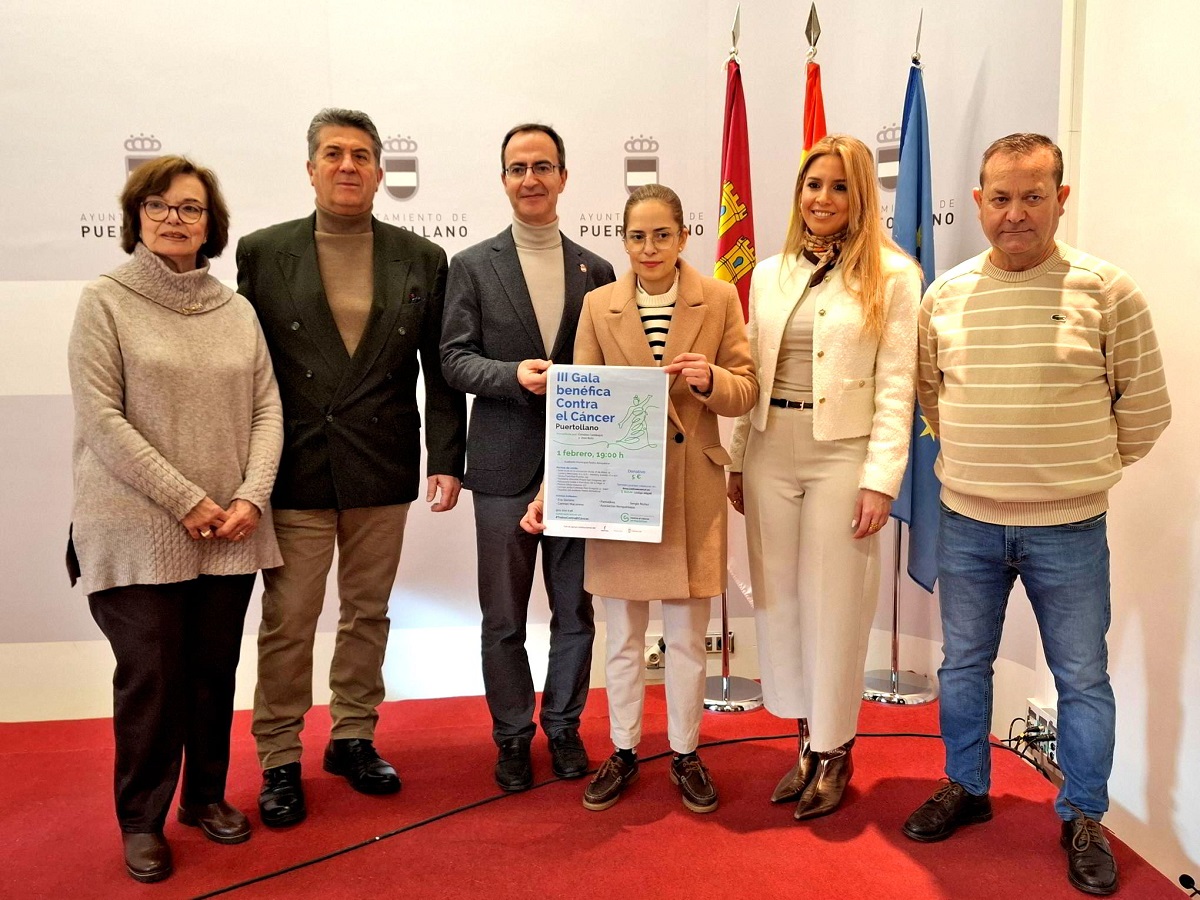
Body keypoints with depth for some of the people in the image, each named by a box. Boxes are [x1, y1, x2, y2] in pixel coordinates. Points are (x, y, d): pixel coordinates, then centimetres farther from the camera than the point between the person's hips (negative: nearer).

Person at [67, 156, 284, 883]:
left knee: (215, 670, 11)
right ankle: (143, 820, 20)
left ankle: (206, 795, 30)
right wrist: (186, 501, -14)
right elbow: (102, 420, -9)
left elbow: (267, 410, 6)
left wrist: (252, 497, -9)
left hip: (229, 532, 4)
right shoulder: (105, 302, -2)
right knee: (151, 677, 1)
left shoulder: (237, 310, 9)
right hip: (138, 532, -3)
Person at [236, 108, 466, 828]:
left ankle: (353, 737, 31)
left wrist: (447, 460, -2)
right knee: (288, 622, 5)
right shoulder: (264, 253, 2)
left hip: (383, 472, 2)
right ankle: (280, 758, 22)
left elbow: (441, 370, 4)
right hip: (294, 471, -1)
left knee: (368, 614, 13)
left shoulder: (422, 259, 5)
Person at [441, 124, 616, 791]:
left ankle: (564, 725, 29)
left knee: (576, 610, 11)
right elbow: (455, 360, -3)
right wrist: (515, 375, -21)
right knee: (504, 617, 8)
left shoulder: (596, 270, 8)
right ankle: (513, 735, 25)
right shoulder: (473, 266, 3)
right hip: (506, 466, -1)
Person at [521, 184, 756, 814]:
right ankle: (623, 752, 30)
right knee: (622, 636, 13)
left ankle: (685, 754, 29)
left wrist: (710, 379, -21)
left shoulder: (719, 300, 0)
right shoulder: (599, 305, 1)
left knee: (686, 636, 11)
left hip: (692, 491, 0)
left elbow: (745, 393, 2)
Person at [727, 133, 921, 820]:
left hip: (843, 455, -4)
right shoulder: (770, 273, 11)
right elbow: (752, 374, 12)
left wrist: (882, 479, -12)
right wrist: (737, 461, 9)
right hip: (770, 453, 5)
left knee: (833, 606, 3)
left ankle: (834, 752, 22)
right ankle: (807, 740, 26)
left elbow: (896, 384, -6)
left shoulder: (891, 274, -2)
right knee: (779, 601, 9)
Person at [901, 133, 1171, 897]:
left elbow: (1145, 405, 0)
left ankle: (1083, 819, 30)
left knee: (1083, 678, 10)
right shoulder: (944, 295, 0)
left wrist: (1087, 468, 7)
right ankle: (966, 789, 36)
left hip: (1068, 529, -2)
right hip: (968, 523, 3)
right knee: (963, 664, 16)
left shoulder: (1106, 290, -9)